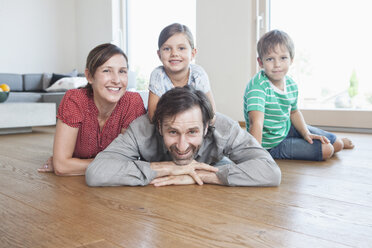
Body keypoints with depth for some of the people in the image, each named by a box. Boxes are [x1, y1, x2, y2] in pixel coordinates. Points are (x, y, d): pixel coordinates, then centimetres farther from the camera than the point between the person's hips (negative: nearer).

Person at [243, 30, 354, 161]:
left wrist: (306, 133, 0)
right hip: (271, 144, -7)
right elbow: (256, 122, -41)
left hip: (287, 128, 7)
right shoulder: (258, 85, -31)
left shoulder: (291, 85, -6)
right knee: (326, 150, -9)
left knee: (337, 145, 13)